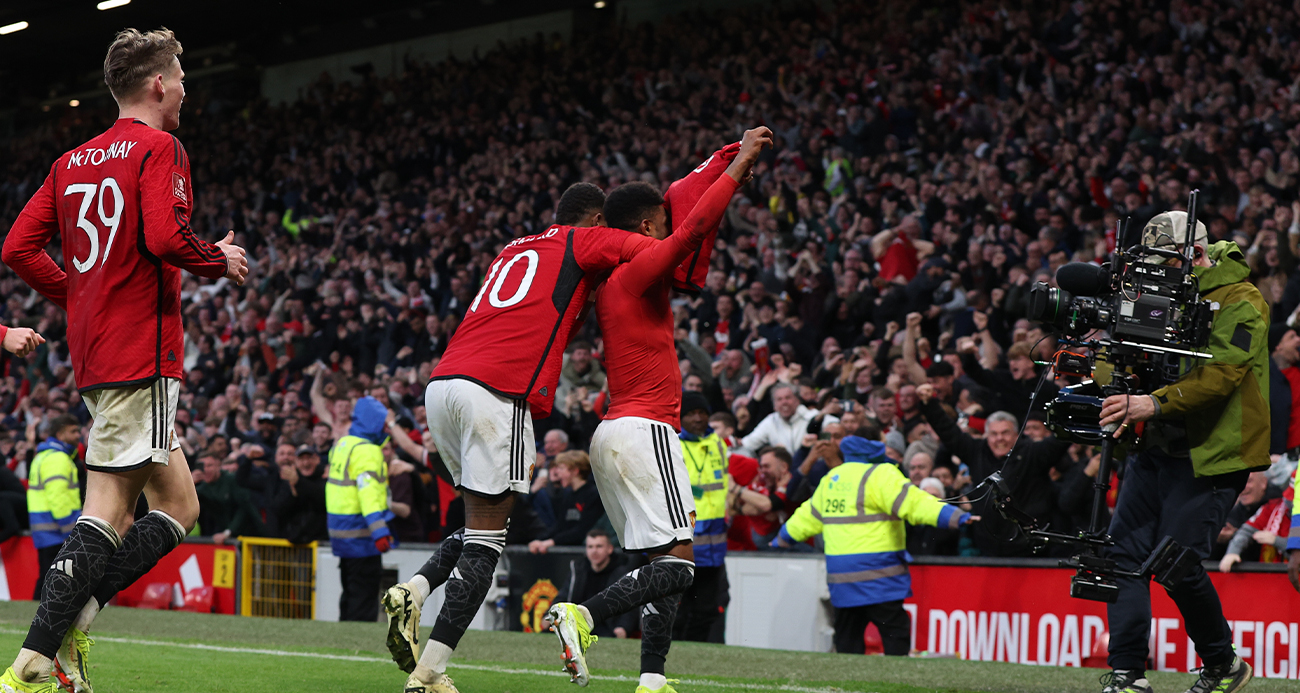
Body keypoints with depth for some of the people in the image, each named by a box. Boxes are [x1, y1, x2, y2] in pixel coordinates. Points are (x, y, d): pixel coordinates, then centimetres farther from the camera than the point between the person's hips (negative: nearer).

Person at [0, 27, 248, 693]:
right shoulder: (159, 148, -6)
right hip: (142, 352, -9)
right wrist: (223, 260, -4)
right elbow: (165, 237, -21)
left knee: (177, 508, 11)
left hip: (92, 347, 9)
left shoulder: (73, 160, 17)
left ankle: (69, 622, -1)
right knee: (108, 514, -9)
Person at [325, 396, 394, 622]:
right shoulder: (367, 452, -16)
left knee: (350, 593, 17)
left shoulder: (341, 445, 13)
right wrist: (379, 531, -31)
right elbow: (368, 492, -25)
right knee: (364, 595, -6)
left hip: (340, 531, 9)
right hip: (360, 533, -9)